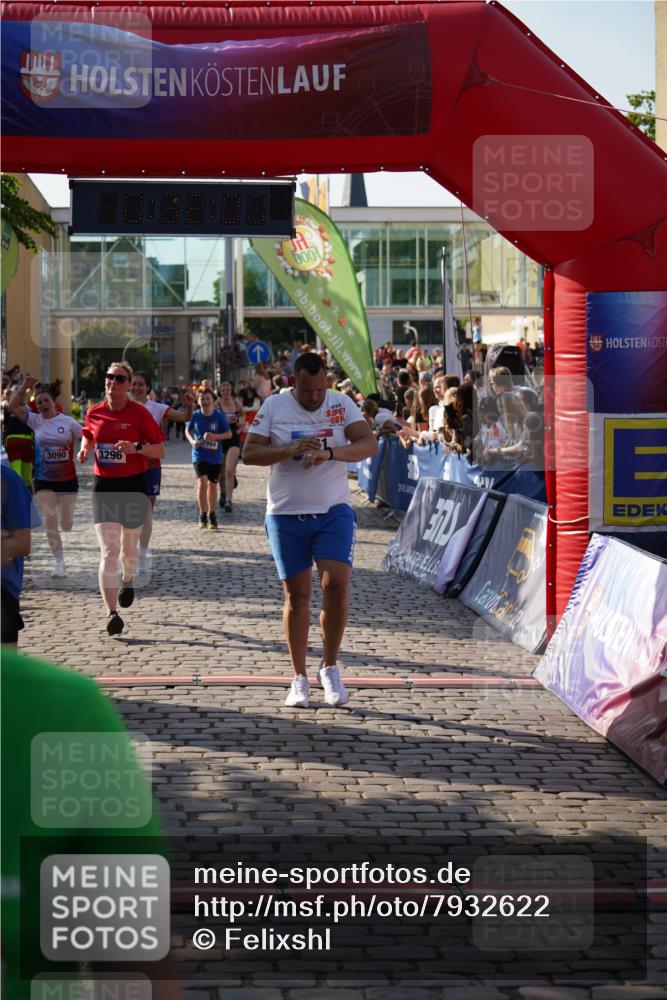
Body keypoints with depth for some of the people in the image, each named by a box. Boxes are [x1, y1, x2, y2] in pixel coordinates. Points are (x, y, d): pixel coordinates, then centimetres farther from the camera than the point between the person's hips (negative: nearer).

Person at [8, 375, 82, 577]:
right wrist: (24, 387, -11)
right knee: (49, 522, -6)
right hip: (43, 480, 1)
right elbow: (12, 407, -6)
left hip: (67, 479, -1)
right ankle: (59, 563, 4)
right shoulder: (35, 420, -1)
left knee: (66, 525, 6)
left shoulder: (68, 422, -5)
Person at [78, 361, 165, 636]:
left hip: (133, 485, -1)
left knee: (129, 548, 16)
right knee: (108, 552, -10)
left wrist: (136, 447, -23)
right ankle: (111, 613, -15)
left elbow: (160, 452, -6)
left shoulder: (140, 413, -7)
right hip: (104, 486, 1)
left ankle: (127, 580, 51)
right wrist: (84, 449, 0)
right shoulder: (94, 413, 2)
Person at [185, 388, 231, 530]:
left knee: (212, 485, 14)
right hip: (199, 455, -1)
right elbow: (187, 430, 9)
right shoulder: (195, 415, -6)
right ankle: (202, 515, -5)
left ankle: (212, 515, 32)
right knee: (202, 482, -19)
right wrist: (192, 441, -10)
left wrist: (215, 436, -20)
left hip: (215, 456, 1)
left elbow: (229, 434, -3)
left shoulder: (219, 416, -8)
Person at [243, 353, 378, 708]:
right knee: (296, 594, 4)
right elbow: (249, 453, -5)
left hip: (333, 511, 0)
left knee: (336, 585, -13)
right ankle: (299, 679, 14)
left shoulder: (341, 404, 0)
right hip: (286, 515, 0)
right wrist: (290, 450, -20)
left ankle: (330, 667, 7)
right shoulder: (274, 406, 0)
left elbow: (369, 444, -11)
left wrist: (330, 453, -28)